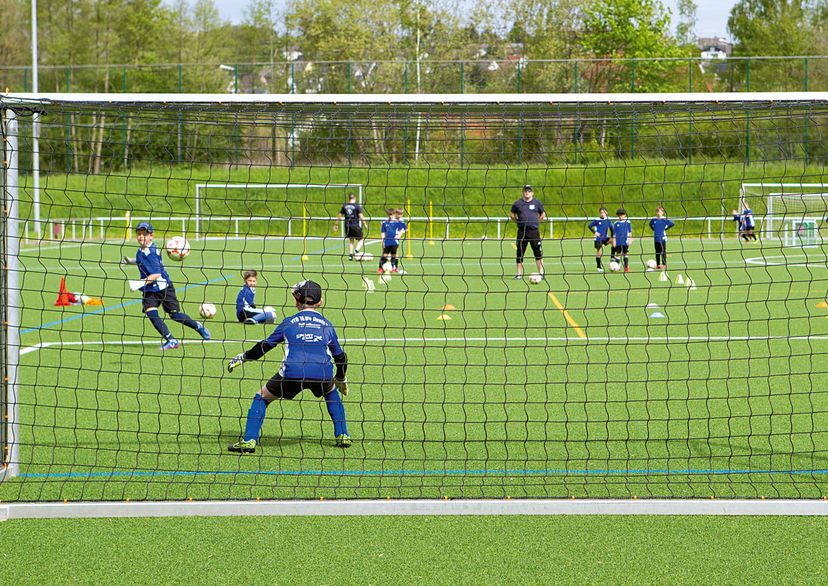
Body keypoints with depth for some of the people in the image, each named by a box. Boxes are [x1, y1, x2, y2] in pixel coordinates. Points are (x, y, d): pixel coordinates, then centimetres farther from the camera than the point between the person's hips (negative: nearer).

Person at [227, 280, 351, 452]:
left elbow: (265, 345, 17)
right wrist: (341, 379, 45)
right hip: (323, 375, 2)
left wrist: (243, 357, 31)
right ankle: (342, 436, 25)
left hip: (292, 373, -2)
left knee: (262, 397, 17)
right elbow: (340, 356, 27)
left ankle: (249, 441, 5)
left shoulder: (289, 322, 15)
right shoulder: (327, 325, 21)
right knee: (332, 393, 35)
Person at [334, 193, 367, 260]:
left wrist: (336, 224, 22)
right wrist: (365, 224, -3)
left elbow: (340, 216, 12)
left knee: (351, 240, 20)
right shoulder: (357, 206, -7)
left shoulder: (344, 206, 6)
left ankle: (350, 255, 13)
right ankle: (356, 251, -14)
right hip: (355, 225, -5)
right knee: (361, 239, 9)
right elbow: (361, 216, -12)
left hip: (347, 226, 5)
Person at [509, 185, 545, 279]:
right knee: (520, 253, 2)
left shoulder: (537, 203, 7)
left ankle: (541, 273, -1)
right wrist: (518, 221, 10)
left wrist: (536, 222, 9)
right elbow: (511, 215, 19)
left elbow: (543, 215, 18)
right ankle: (519, 273, 9)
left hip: (534, 230, -1)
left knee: (538, 253, -5)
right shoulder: (517, 203, 8)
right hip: (522, 231, 1)